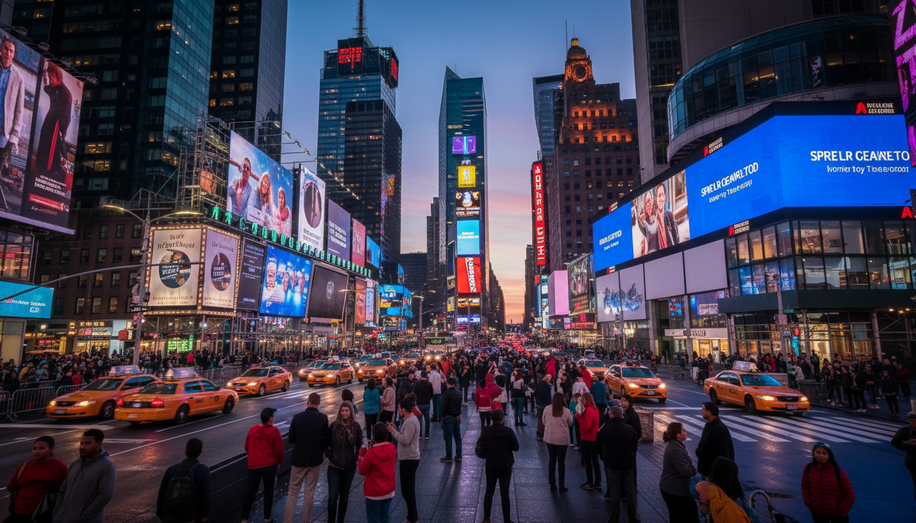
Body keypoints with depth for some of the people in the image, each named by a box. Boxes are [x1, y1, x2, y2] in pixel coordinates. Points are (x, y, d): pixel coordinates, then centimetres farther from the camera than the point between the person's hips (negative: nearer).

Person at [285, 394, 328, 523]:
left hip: (299, 459, 0)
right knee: (310, 492, 13)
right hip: (315, 459, 0)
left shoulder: (297, 417, -10)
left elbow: (291, 439, -1)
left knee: (293, 492, 12)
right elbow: (327, 441, -8)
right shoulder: (323, 418, -11)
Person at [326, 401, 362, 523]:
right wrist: (329, 456, -5)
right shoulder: (334, 425, -7)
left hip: (349, 466, 1)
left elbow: (359, 445, 3)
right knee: (332, 497, -3)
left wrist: (356, 459, -4)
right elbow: (327, 443, 2)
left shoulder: (355, 426, -5)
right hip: (334, 466, -1)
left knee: (344, 496, 15)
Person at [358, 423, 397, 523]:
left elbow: (362, 471, -13)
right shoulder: (392, 448, -9)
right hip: (389, 491, 5)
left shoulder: (371, 453, -24)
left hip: (374, 493, -5)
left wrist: (362, 456, -1)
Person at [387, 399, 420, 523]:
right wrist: (395, 428, 3)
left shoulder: (410, 422, -21)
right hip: (409, 458, 11)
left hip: (409, 459, -11)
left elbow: (405, 440, -26)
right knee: (408, 489, 19)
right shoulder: (410, 419, 11)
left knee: (407, 490, 0)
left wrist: (393, 431, -17)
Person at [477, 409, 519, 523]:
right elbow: (516, 447, -8)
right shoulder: (509, 431, -16)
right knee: (505, 493, 9)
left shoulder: (486, 431, -14)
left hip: (490, 466, 1)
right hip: (505, 467, -1)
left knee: (489, 492, 14)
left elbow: (479, 444, -2)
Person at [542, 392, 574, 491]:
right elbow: (570, 424, 0)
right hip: (562, 439, -2)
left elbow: (544, 422, 4)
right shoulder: (567, 411, -13)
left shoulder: (547, 409, -9)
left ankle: (552, 484, 19)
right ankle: (562, 485, 15)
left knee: (551, 460, 12)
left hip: (549, 438, 2)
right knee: (561, 461, 9)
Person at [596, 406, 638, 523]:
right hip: (627, 464, 3)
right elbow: (634, 446, 7)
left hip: (612, 464, -3)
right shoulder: (630, 429, -5)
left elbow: (598, 438, 1)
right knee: (630, 491, 14)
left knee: (614, 491, 5)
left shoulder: (607, 429, -17)